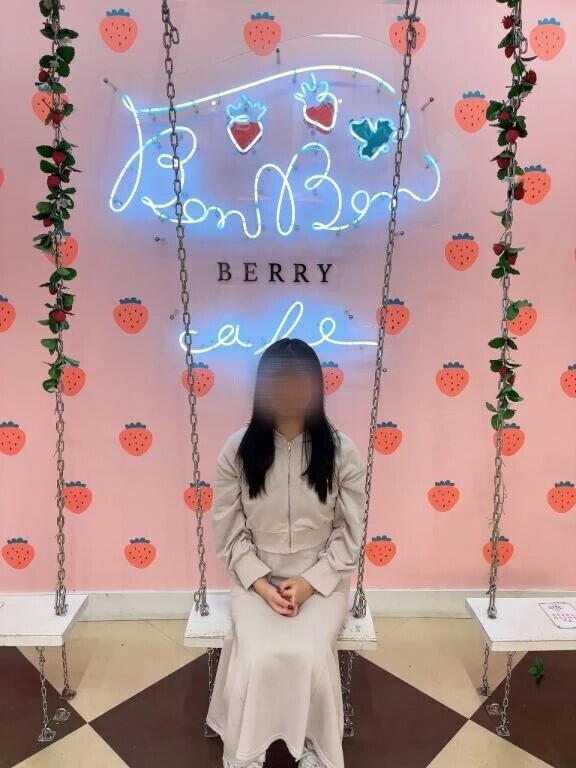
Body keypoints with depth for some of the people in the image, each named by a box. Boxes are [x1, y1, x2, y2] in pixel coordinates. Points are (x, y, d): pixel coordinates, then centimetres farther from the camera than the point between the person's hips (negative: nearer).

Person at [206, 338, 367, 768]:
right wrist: (262, 585, -13)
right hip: (255, 577, 1)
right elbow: (230, 534, -3)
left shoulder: (341, 451, -10)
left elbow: (350, 535, -4)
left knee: (307, 653, -23)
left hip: (322, 578, 0)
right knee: (259, 656, -23)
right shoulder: (238, 449, -9)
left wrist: (309, 583, -13)